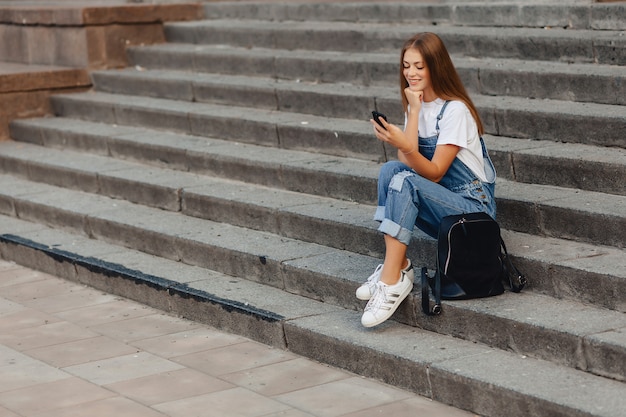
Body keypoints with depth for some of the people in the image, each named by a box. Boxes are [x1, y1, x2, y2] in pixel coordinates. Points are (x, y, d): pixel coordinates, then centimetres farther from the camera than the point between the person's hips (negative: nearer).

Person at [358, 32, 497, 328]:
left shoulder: (455, 110, -14)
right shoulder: (416, 105, 9)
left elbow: (434, 172, -18)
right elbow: (410, 163, -6)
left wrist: (404, 146, -35)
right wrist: (414, 111, -11)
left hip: (473, 205, -7)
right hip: (440, 201, 7)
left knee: (405, 182, -30)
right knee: (390, 169, -17)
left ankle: (391, 282, -33)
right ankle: (397, 267, -21)